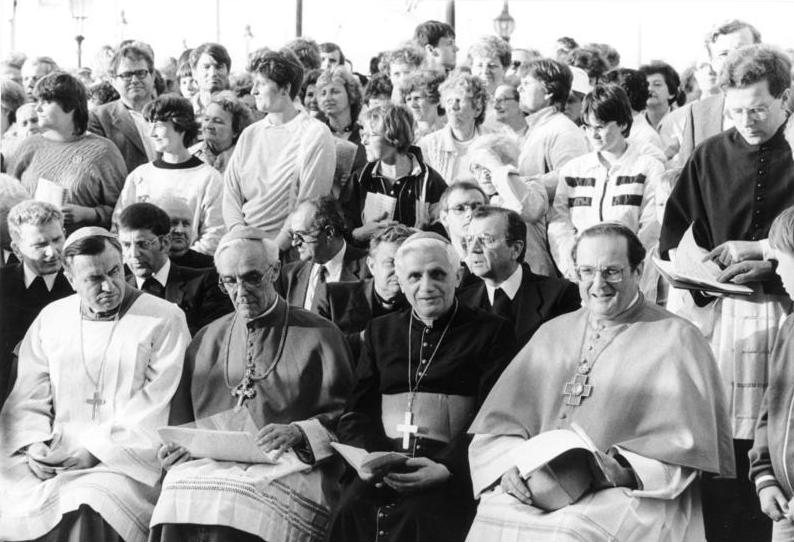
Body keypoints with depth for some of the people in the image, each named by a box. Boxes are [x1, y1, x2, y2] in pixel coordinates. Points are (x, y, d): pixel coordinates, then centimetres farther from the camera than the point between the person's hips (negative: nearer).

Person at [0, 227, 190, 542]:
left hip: (127, 459, -4)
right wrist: (35, 447, -8)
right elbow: (28, 399, 12)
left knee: (87, 508, -33)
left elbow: (156, 410, -7)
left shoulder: (164, 320, -1)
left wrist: (95, 451, -14)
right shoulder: (50, 319, 13)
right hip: (54, 455, 4)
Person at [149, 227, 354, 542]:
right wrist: (176, 446, 1)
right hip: (213, 464, 3)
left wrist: (299, 433, -14)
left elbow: (343, 416, 4)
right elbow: (182, 418, 23)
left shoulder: (319, 335, 10)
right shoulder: (206, 340, 23)